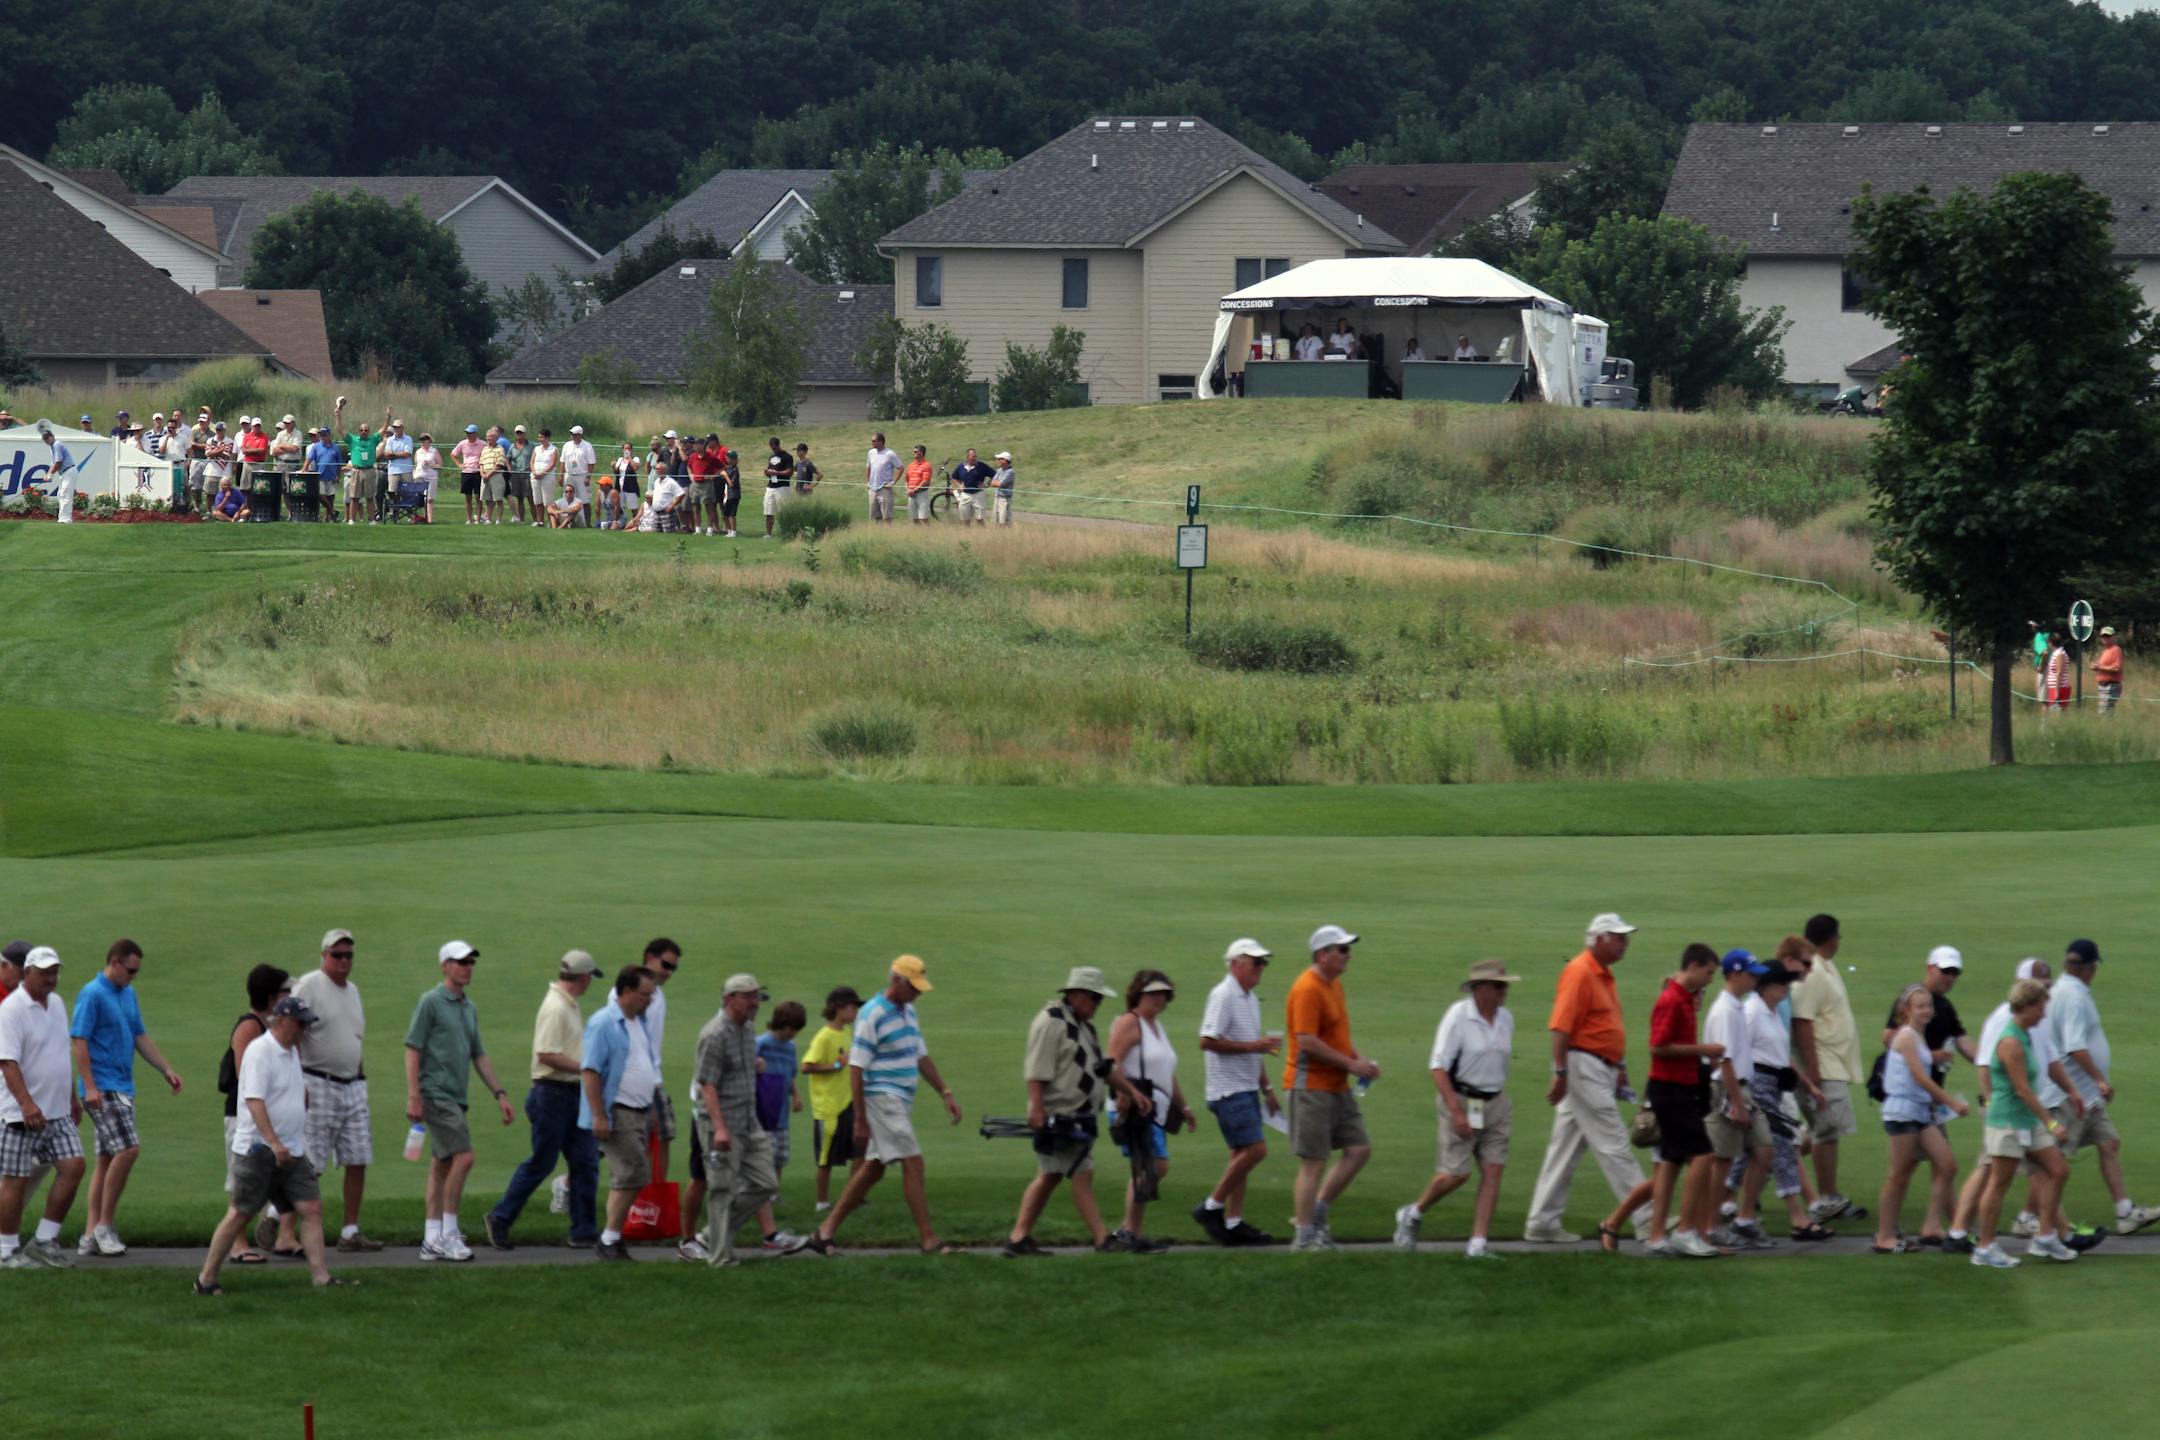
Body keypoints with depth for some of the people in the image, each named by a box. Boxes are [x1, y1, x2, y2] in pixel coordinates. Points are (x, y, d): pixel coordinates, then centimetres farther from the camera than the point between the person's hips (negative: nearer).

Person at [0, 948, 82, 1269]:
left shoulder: (57, 1005, 12)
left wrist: (73, 1098, 24)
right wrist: (26, 1103, -31)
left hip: (57, 1111, 8)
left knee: (72, 1167, -2)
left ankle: (45, 1240, 6)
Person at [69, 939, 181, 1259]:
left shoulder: (129, 995, 15)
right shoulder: (92, 995, -11)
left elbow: (140, 1037, 23)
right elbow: (80, 1041, -14)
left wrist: (166, 1070, 17)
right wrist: (90, 1087, -20)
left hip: (123, 1088, 9)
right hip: (102, 1089, -9)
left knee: (108, 1159, 8)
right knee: (128, 1149, -17)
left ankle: (91, 1236, 11)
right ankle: (103, 1226, -9)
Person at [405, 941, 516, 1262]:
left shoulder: (470, 1008, 16)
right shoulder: (431, 1002, -7)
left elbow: (479, 1055, 22)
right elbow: (413, 1049, -10)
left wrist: (499, 1094, 16)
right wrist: (413, 1096, -16)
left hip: (456, 1097, 8)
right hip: (435, 1094, -8)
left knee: (442, 1164, 8)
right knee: (463, 1156, -16)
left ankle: (432, 1239, 10)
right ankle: (448, 1233, -11)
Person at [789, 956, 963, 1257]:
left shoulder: (908, 1011, 13)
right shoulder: (872, 1015, -14)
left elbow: (922, 1057, 22)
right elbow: (856, 1068, -14)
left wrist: (945, 1093, 16)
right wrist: (860, 1120, -16)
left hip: (901, 1103, 9)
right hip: (883, 1099, -9)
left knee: (873, 1170, 11)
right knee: (913, 1164, -12)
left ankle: (824, 1232, 15)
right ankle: (928, 1240, -11)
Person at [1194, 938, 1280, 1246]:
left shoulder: (1250, 998, 17)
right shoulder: (1223, 996, -13)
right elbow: (1208, 1041, -21)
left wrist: (1266, 1089, 24)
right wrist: (1253, 1046, -21)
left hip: (1247, 1089, 10)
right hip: (1228, 1090, -10)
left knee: (1243, 1155, 8)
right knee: (1255, 1149, -15)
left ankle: (1234, 1223, 11)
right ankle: (1211, 1208, -6)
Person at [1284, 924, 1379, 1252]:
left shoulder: (1334, 985, 13)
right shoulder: (1308, 989, -17)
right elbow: (1308, 1042, -23)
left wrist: (1359, 1059, 8)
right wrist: (1350, 1064, -18)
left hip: (1337, 1086, 9)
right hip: (1311, 1086, -9)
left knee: (1359, 1150, 7)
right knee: (1313, 1161, -5)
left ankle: (1316, 1213, 16)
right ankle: (1305, 1235, 2)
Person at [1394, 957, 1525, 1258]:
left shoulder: (1506, 1019, 6)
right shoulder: (1458, 1016, -14)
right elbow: (1439, 1067, -16)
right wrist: (1456, 1111, -23)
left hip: (1495, 1104, 6)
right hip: (1461, 1099, -6)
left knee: (1493, 1171, -4)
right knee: (1456, 1174, -3)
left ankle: (1478, 1244, -3)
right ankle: (1412, 1215, 23)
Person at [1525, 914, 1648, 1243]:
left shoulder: (1604, 976, 17)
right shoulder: (1579, 973, -13)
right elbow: (1561, 1026, -18)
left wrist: (1620, 1067, 24)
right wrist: (1561, 1073, -23)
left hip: (1601, 1070, 10)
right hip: (1582, 1067, -10)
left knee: (1567, 1148, 10)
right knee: (1613, 1144, -8)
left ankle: (1542, 1224, 13)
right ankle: (1645, 1219, -7)